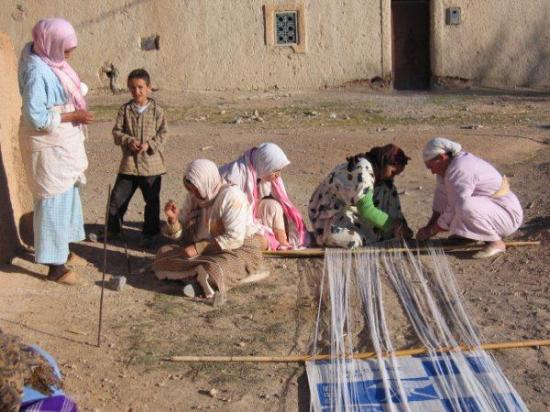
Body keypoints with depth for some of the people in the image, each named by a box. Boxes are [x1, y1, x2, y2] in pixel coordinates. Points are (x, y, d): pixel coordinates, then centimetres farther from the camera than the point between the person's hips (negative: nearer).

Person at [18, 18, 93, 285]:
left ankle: (62, 250, 36)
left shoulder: (51, 62, 4)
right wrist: (73, 116, -20)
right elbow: (37, 118, -26)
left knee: (67, 196, 20)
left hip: (63, 145, 10)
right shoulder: (37, 71, -23)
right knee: (53, 201, -1)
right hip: (49, 148, -10)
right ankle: (55, 266, 10)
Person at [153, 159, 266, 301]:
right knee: (163, 254, -9)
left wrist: (198, 248, -23)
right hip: (208, 250, 8)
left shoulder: (231, 195, -18)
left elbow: (234, 239, -25)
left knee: (214, 270, -40)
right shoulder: (194, 197, 2)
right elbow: (182, 234, 7)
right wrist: (173, 218, -14)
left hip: (241, 249, -8)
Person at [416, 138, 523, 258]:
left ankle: (496, 242, -14)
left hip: (507, 215, -10)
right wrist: (429, 226, 3)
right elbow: (442, 197, 7)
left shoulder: (459, 170, -25)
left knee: (466, 207, -36)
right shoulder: (449, 164, 4)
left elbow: (455, 209, -25)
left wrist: (431, 231, -13)